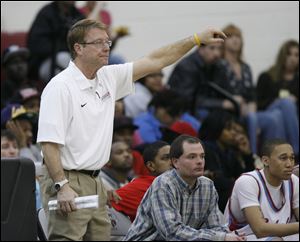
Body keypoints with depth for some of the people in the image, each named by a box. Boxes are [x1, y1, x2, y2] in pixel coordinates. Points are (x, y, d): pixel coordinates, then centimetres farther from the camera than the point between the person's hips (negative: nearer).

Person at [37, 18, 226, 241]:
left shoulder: (108, 78, 10)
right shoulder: (60, 87, -13)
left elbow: (154, 62, 14)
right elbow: (49, 142, -17)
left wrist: (197, 39, 10)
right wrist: (62, 186, -24)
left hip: (95, 182, 8)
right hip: (68, 184, -8)